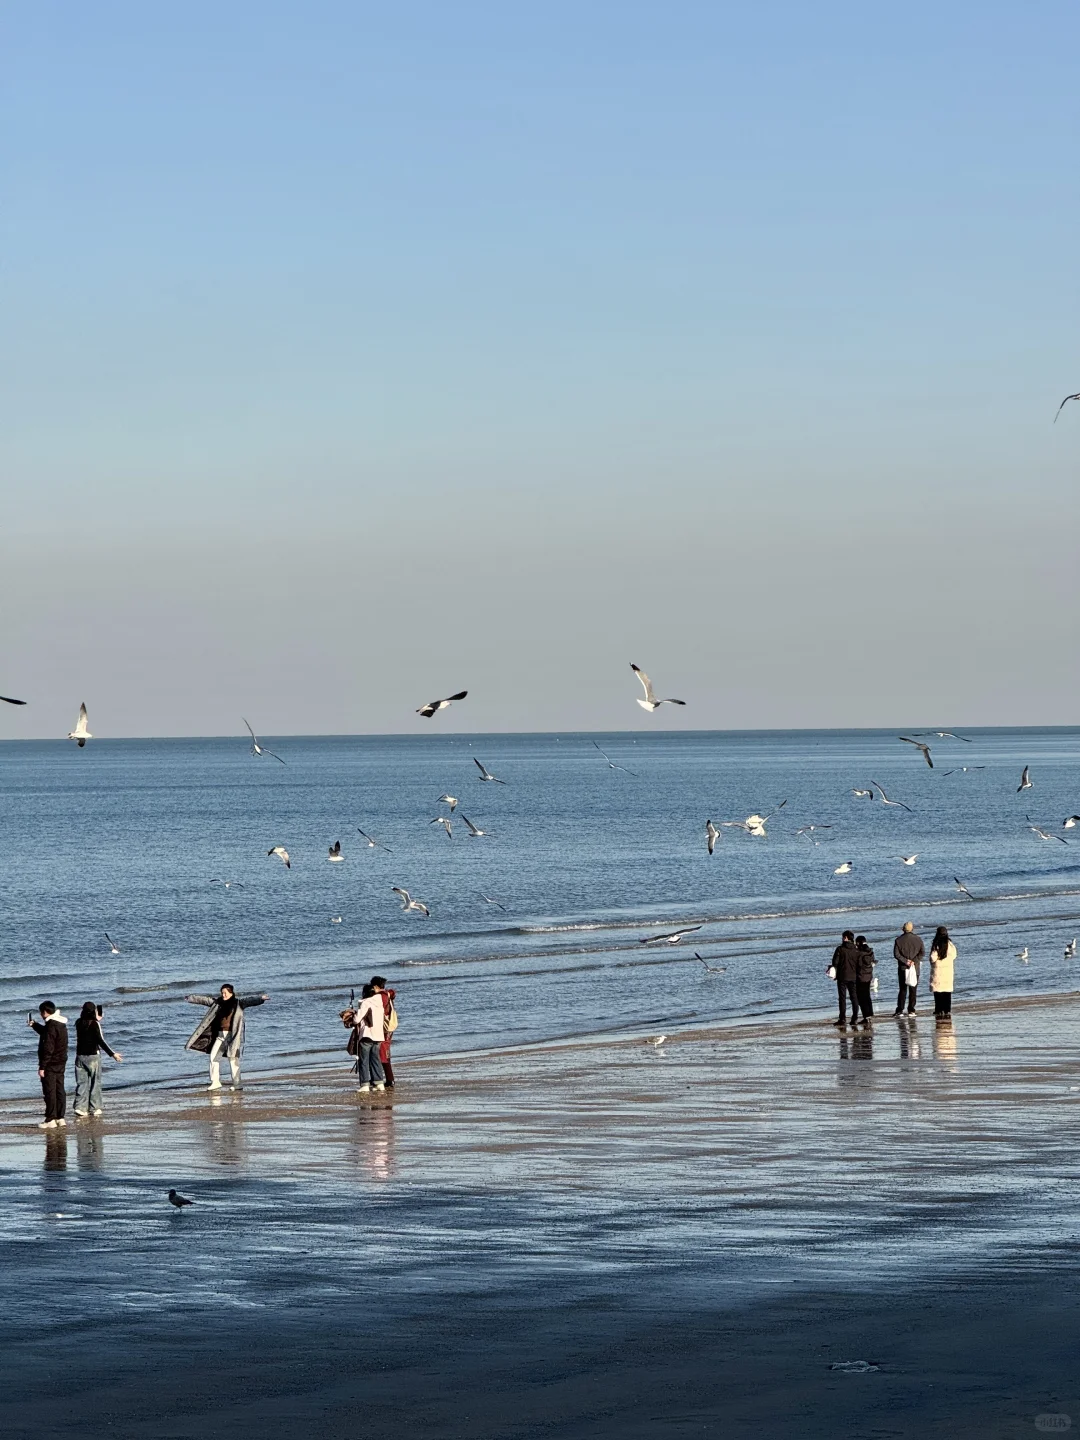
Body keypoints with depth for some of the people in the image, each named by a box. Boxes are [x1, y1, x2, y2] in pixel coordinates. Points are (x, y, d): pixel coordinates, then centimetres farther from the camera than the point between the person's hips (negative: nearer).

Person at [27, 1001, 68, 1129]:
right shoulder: (61, 1024, 11)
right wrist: (34, 1025, 44)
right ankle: (60, 1117, 16)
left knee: (50, 1092, -6)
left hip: (50, 1065, -9)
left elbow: (48, 1049, -23)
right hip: (61, 1064, 9)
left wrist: (42, 1066, -20)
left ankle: (50, 1120, -6)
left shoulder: (51, 1026, -19)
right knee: (59, 1090, 12)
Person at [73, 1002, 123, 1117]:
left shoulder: (79, 1023, 3)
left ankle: (80, 1108, -4)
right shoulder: (94, 1024, -11)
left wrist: (97, 1019, 34)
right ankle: (95, 1108, 8)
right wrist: (112, 1054, -12)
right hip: (92, 1056, -4)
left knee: (81, 1083, 6)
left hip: (80, 1056, 4)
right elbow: (100, 1041, -15)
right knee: (95, 1082, 7)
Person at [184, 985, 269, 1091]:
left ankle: (237, 1084, -1)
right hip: (220, 1034, 6)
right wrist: (191, 998, 33)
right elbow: (205, 999, 22)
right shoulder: (218, 1002, 12)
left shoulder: (239, 1003, -4)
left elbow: (249, 1000, -19)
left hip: (232, 1035, -6)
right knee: (214, 1056, 2)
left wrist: (261, 998, -35)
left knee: (233, 1059, -6)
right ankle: (215, 1082, 8)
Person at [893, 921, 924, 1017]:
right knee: (913, 990, 7)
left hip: (902, 968, 0)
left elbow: (896, 954, -9)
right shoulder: (918, 939, 0)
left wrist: (905, 961, -10)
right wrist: (914, 961, -11)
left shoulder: (898, 940, -1)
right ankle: (911, 1010, 4)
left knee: (902, 990, 5)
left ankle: (899, 1010, -3)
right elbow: (922, 953, -7)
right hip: (915, 968, 0)